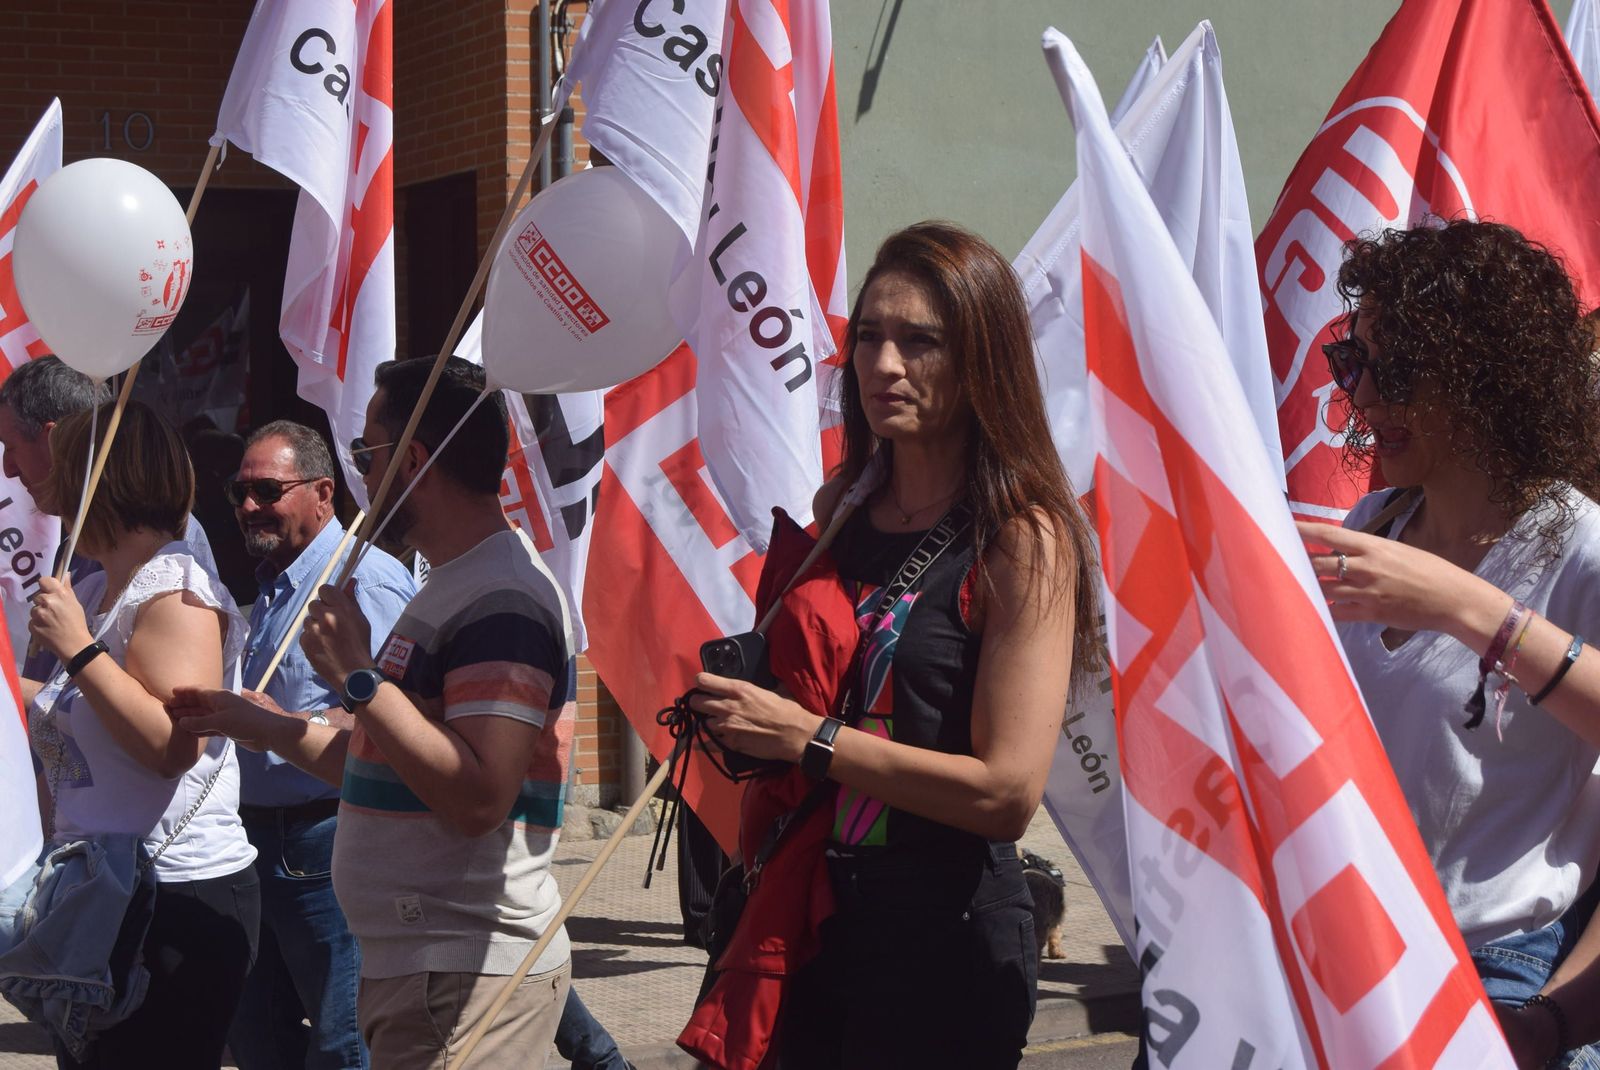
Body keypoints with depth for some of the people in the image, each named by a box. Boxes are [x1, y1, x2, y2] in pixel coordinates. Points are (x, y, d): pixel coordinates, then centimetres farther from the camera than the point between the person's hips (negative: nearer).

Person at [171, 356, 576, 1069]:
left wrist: (357, 677, -21)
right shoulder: (453, 588, 17)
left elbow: (478, 797, -27)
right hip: (414, 962, 10)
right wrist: (263, 726, 20)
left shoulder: (503, 600, -17)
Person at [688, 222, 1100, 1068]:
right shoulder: (838, 507, 7)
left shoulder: (1024, 538, -12)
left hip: (946, 941, -6)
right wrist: (734, 704, 3)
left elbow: (1007, 790, -19)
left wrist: (806, 737, -18)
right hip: (814, 918, 6)